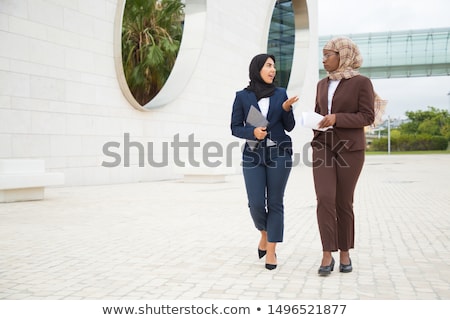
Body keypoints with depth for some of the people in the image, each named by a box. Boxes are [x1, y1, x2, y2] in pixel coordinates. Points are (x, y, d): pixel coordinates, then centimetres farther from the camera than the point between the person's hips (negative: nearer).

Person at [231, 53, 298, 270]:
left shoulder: (280, 94, 7)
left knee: (275, 202, 0)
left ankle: (271, 250, 8)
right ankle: (264, 233, 27)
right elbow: (235, 128, 2)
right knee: (256, 203, -5)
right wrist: (253, 132, -16)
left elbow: (289, 127, 7)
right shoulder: (242, 96, 3)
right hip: (253, 155, -1)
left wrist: (286, 108, -10)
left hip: (279, 153, 1)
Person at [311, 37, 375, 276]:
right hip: (322, 146, 4)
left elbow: (367, 117, -8)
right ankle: (327, 254, -10)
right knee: (325, 198, -12)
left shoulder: (361, 82, -3)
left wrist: (337, 118, -19)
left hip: (349, 148, -3)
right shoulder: (322, 85, 14)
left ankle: (344, 252, 18)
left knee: (343, 202, 3)